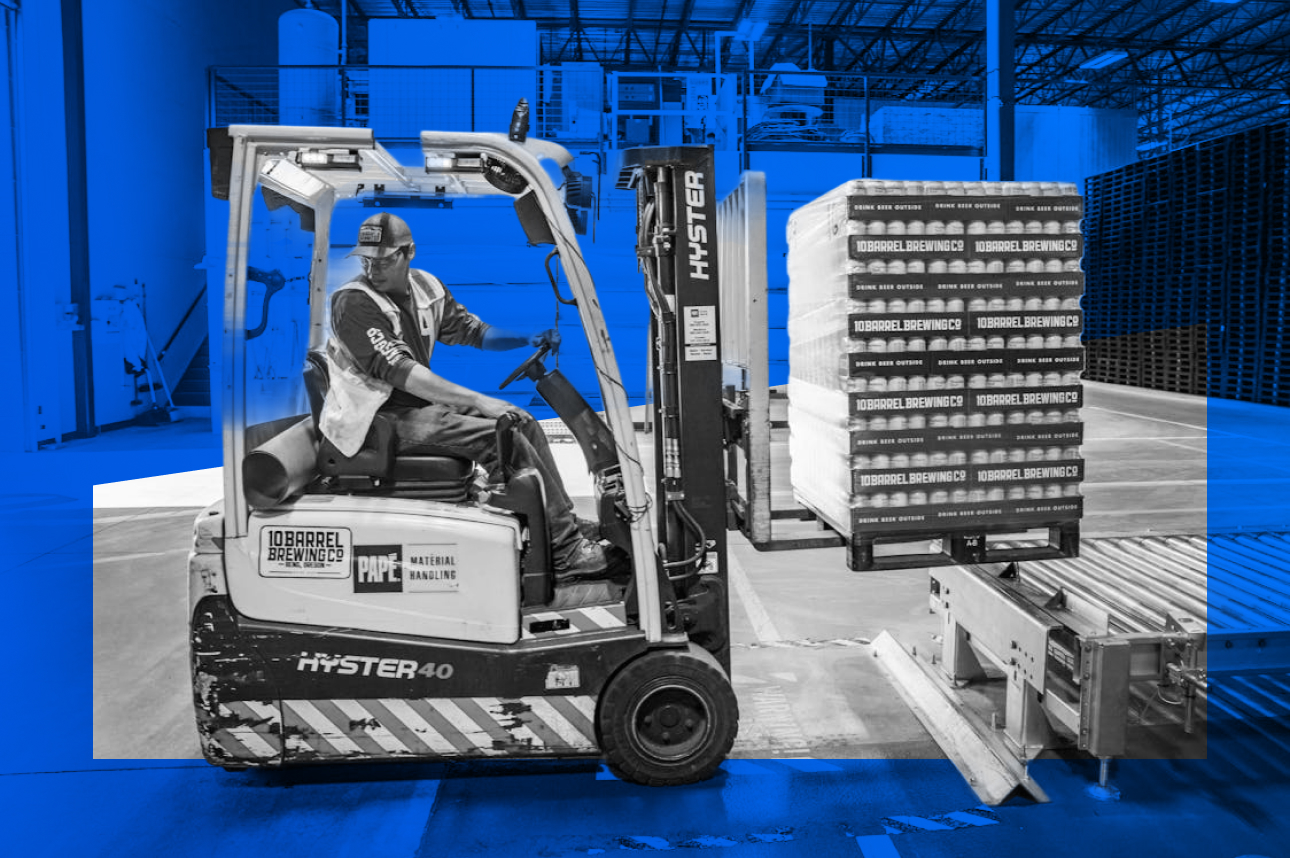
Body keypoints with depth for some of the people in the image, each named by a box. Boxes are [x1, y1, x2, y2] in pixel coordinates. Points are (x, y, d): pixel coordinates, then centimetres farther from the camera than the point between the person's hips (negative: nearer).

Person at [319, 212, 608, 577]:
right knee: (504, 438, -21)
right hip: (383, 419, -8)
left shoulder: (425, 286, 7)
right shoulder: (354, 303, -17)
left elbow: (472, 330, 17)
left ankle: (568, 525, 5)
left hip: (423, 404, 8)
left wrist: (529, 340, 0)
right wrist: (479, 401, -29)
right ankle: (566, 552, -15)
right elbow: (400, 372, -26)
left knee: (524, 423, 2)